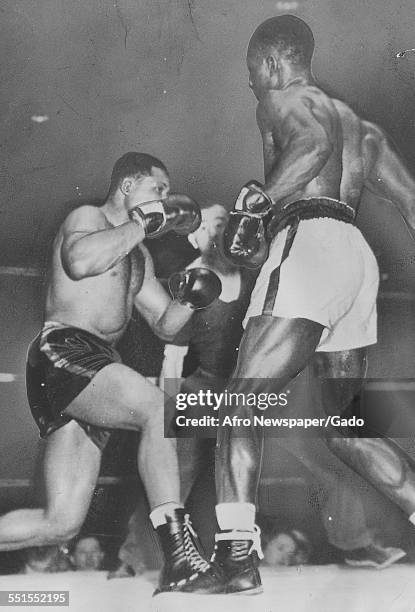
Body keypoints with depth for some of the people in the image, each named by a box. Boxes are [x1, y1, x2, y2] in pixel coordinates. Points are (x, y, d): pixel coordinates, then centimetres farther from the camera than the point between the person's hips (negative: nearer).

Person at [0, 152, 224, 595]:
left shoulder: (138, 255, 29)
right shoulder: (88, 218, 4)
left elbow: (165, 325, 26)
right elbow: (80, 261, -21)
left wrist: (187, 298, 6)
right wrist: (144, 223, -12)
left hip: (95, 368, 9)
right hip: (63, 350, -9)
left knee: (61, 524, 1)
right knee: (159, 406, -32)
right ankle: (179, 553, -32)